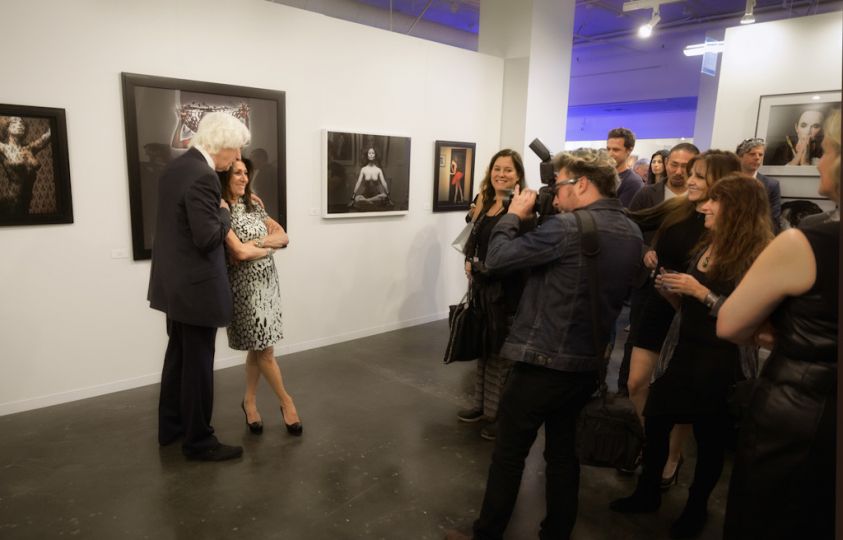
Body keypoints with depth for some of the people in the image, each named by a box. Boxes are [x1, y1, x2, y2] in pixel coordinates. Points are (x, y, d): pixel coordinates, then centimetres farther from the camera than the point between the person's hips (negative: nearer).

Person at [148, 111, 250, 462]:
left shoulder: (175, 166, 9)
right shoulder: (202, 176, -22)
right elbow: (209, 238, -25)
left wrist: (218, 210, 11)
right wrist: (225, 212, -9)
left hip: (174, 283, 10)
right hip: (196, 287, -10)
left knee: (178, 356, 21)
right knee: (198, 364, 2)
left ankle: (171, 427, 35)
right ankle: (199, 441, 17)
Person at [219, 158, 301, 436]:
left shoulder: (252, 205, 9)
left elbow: (283, 237, 4)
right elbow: (240, 252, -21)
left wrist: (256, 242, -13)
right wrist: (268, 247, -4)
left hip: (267, 281, 7)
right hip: (245, 285, -6)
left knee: (258, 346, 13)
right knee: (264, 348, 3)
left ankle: (249, 401, 28)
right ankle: (286, 401, 19)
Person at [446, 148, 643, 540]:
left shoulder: (568, 227, -20)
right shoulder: (632, 233, 6)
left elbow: (498, 258, -17)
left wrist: (514, 215, 0)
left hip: (543, 362, -8)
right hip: (587, 363, 8)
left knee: (508, 455, 7)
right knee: (563, 452, 20)